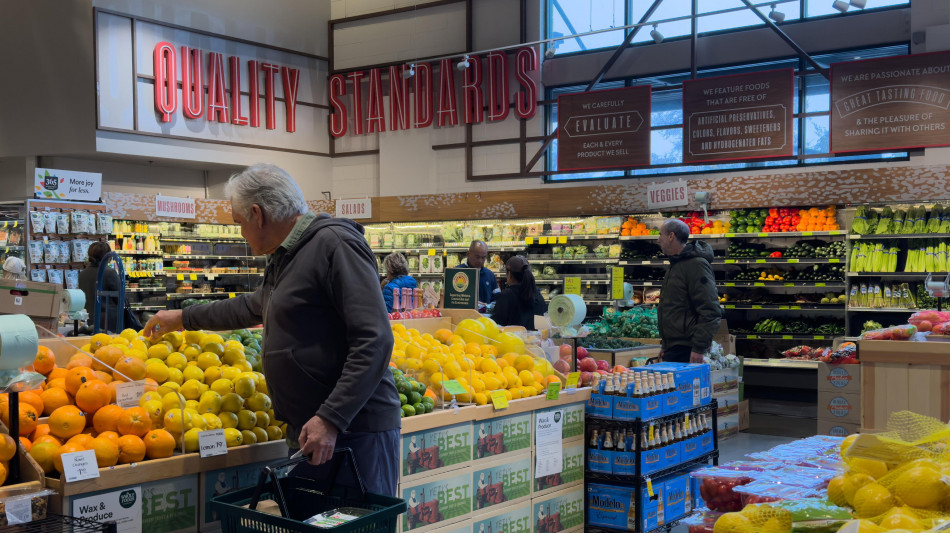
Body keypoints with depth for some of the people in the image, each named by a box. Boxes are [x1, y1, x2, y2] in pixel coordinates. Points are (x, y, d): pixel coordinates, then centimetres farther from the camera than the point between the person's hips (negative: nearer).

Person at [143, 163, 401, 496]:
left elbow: (374, 341, -20)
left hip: (355, 431, -9)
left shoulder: (335, 244, -12)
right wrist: (182, 318, 50)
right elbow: (251, 307, 41)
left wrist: (331, 419, -23)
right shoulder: (283, 260, 19)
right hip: (307, 432, 9)